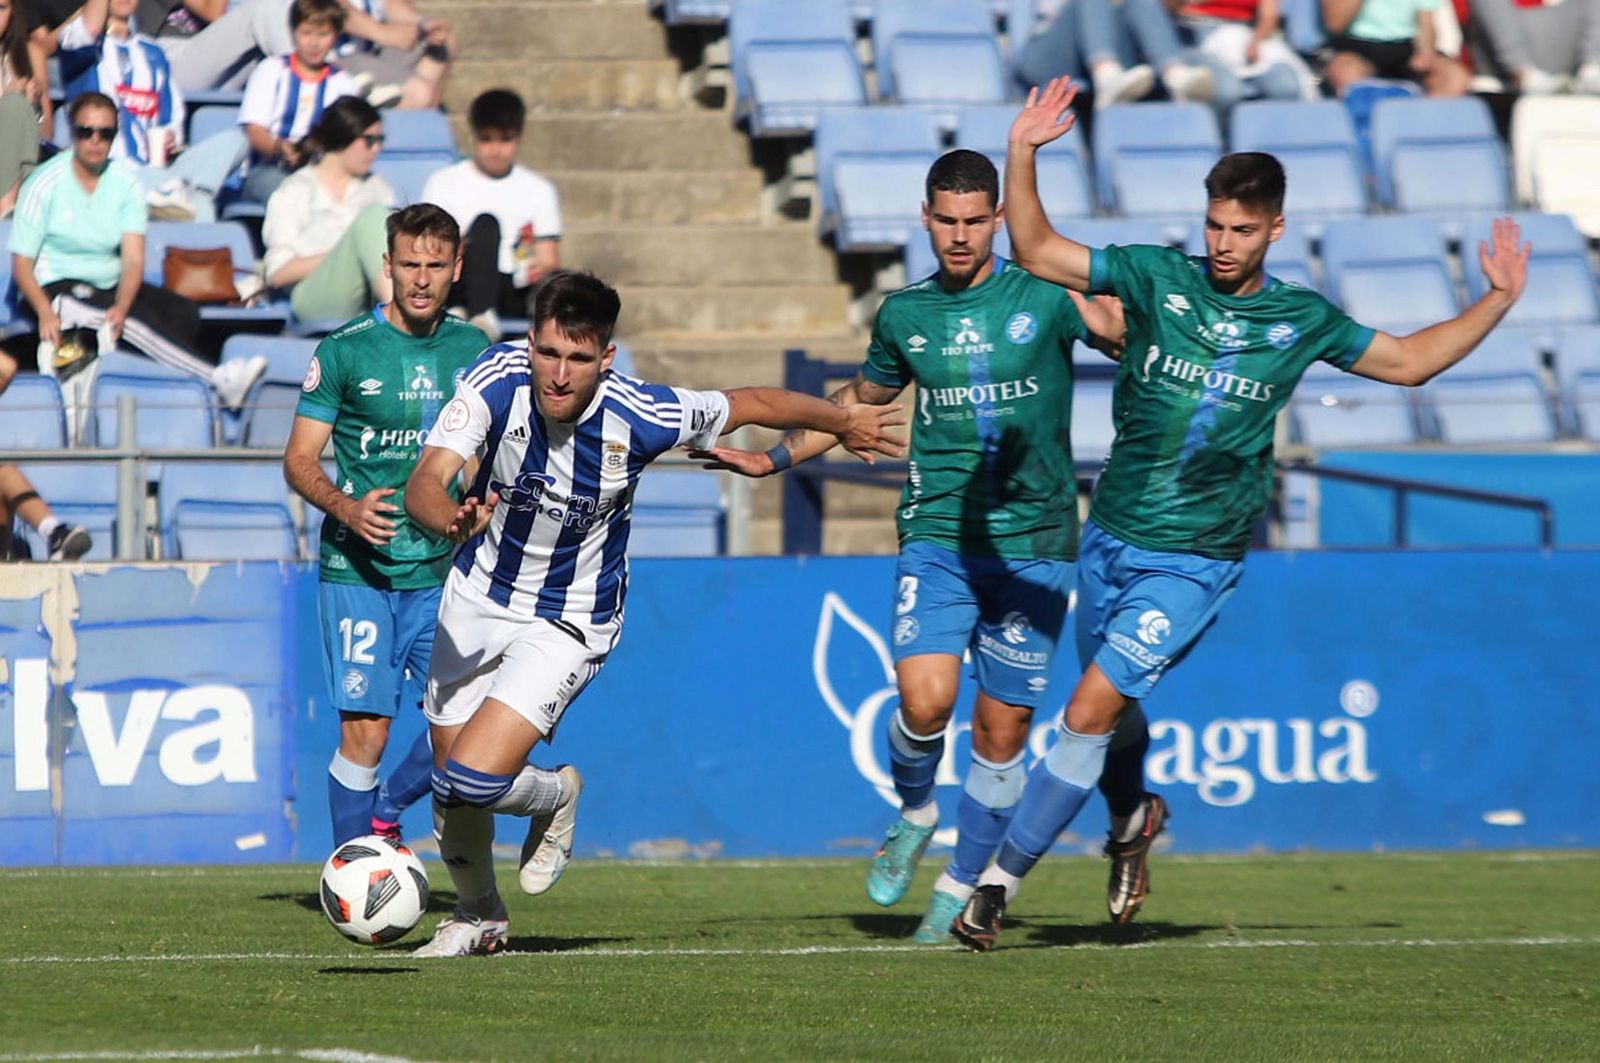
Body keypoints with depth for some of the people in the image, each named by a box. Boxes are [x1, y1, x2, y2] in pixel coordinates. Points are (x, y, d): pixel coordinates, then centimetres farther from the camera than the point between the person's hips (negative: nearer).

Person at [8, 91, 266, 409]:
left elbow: (133, 259, -9)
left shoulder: (126, 184, 2)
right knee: (133, 322, -32)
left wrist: (121, 306, -29)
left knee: (183, 312, -21)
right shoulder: (46, 184, -7)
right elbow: (22, 262, -10)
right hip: (56, 289, -5)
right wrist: (46, 313, -28)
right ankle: (219, 379, -44)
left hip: (110, 288, 5)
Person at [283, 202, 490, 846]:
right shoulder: (344, 351, -2)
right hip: (358, 570, -3)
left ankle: (384, 814, 22)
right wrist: (346, 506, -18)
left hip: (444, 571, 3)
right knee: (365, 733, -9)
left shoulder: (475, 351, 8)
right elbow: (299, 460, 0)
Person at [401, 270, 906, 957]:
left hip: (567, 624, -3)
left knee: (473, 782, -19)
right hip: (477, 597, 3)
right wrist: (451, 521, -55)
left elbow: (753, 403, -5)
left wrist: (846, 421, 11)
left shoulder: (643, 416, -24)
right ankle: (478, 917, 41)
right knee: (450, 798, 10)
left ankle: (554, 797, 16)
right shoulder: (499, 379, -22)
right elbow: (425, 482, -31)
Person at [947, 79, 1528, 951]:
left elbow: (1410, 360, 16)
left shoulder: (1302, 320, 1)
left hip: (1197, 561, -3)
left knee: (1093, 707, -15)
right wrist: (1022, 155, -11)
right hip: (1111, 540, 3)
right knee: (1111, 709, 14)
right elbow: (1035, 252, 1)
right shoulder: (1158, 277, 0)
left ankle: (1000, 880, -13)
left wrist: (1497, 300, 9)